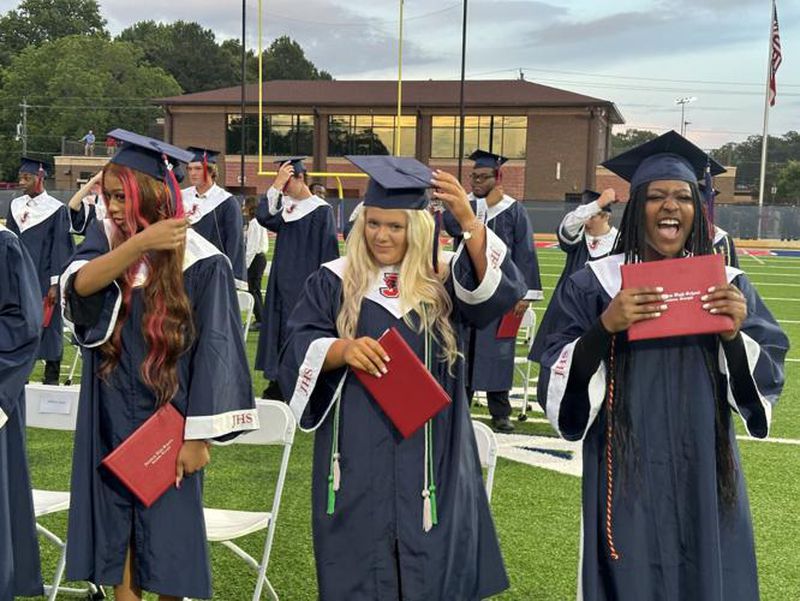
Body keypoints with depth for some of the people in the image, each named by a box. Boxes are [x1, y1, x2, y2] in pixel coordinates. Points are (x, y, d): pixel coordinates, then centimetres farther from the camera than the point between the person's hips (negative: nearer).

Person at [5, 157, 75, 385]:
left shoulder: (56, 209, -6)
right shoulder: (15, 206, 9)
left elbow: (60, 248, -7)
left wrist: (55, 283, -11)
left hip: (44, 280, -4)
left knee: (48, 325, 1)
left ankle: (51, 378, 10)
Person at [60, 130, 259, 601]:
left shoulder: (200, 262, -13)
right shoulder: (105, 239, -1)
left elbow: (213, 350, -13)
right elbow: (79, 285, -22)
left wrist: (198, 435, -14)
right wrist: (141, 242, -36)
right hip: (109, 416, 4)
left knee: (166, 534, 6)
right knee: (115, 527, 13)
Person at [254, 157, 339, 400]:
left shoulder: (321, 210, -8)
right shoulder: (283, 205, 8)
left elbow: (329, 252, -8)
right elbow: (264, 217, -13)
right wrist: (276, 185, -19)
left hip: (306, 283, -6)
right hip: (282, 283, 6)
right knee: (279, 329, 8)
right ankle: (278, 382, 16)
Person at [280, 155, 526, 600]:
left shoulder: (444, 280, 4)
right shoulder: (334, 282, 3)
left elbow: (501, 289, -15)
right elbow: (299, 351, -5)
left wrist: (469, 221, -28)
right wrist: (342, 349, -25)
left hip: (430, 456, 1)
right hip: (357, 454, 0)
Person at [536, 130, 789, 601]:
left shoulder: (727, 286, 2)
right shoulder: (595, 285, -4)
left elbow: (768, 382, 1)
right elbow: (560, 384, -8)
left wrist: (734, 335, -18)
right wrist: (605, 327, -23)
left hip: (703, 471, 2)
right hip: (626, 474, -2)